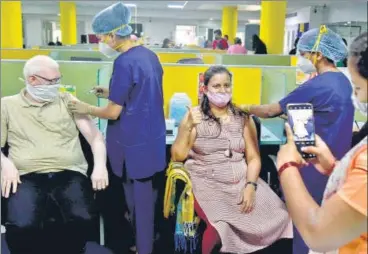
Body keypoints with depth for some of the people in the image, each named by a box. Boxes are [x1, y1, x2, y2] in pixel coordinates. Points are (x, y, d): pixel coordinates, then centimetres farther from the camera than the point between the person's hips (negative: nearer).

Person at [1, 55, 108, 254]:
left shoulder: (68, 101, 16)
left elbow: (94, 135, 9)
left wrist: (100, 165, -8)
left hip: (69, 174, 1)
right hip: (28, 177, 0)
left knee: (84, 219, -27)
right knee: (22, 226, -29)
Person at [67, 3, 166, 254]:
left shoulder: (124, 62, -22)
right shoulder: (149, 54, 4)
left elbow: (114, 112, -19)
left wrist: (86, 108, -4)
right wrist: (113, 93, 15)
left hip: (134, 143, -8)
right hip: (151, 138, 8)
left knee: (138, 198, 8)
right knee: (145, 194, 20)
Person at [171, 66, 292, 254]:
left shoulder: (243, 117, 7)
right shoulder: (194, 116, 1)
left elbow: (254, 157, 4)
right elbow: (177, 156, -4)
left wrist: (251, 186, -11)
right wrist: (187, 127, -17)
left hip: (242, 181, 3)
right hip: (208, 183, -3)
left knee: (277, 216, -12)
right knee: (221, 225, -26)